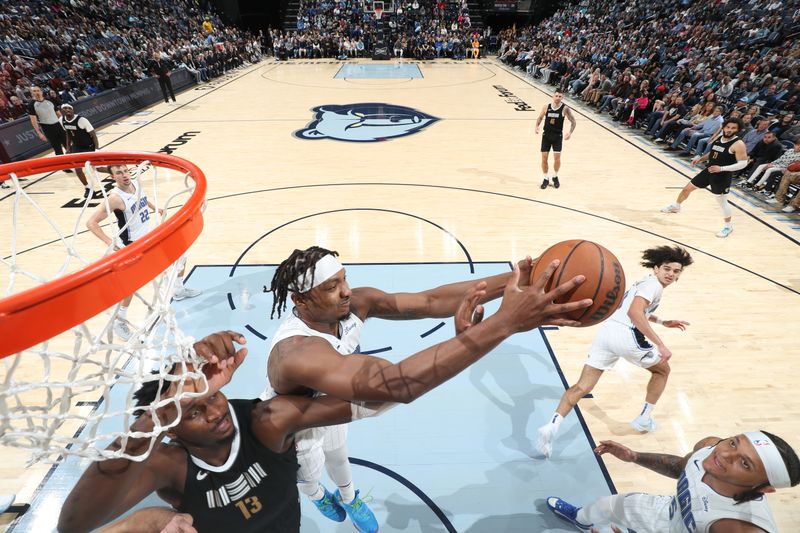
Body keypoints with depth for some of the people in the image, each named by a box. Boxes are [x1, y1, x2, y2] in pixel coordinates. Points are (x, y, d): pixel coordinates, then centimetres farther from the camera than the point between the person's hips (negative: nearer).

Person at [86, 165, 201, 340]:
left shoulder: (136, 183, -4)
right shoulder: (115, 198, -26)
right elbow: (91, 222, -26)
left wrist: (155, 209, 19)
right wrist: (109, 241, -33)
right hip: (132, 244, -8)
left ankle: (179, 290, 39)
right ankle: (119, 321, 1)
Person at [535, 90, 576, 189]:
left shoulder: (565, 109, -9)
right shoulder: (547, 107, -2)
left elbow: (573, 121, -5)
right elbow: (540, 118, 11)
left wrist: (570, 132, -22)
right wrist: (537, 126, -10)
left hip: (557, 136, -2)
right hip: (546, 135, 2)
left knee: (557, 158, -4)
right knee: (544, 158, 0)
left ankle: (555, 176, 21)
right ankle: (546, 179, 17)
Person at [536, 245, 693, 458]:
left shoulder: (645, 282, 28)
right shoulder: (653, 283, -2)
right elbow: (634, 312, -19)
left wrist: (663, 322, 49)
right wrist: (660, 344, -19)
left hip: (606, 331, 8)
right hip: (626, 335, -8)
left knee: (582, 387, 1)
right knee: (662, 370, 24)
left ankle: (551, 426, -15)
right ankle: (644, 419, 32)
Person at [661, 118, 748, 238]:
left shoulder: (738, 144, -19)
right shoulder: (719, 138, 4)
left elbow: (743, 163, -20)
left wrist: (721, 168, -28)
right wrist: (700, 159, 5)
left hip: (723, 177, -7)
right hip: (709, 171, 7)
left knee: (722, 201, 0)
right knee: (687, 188, 15)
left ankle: (728, 226, 19)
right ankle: (676, 206, 41)